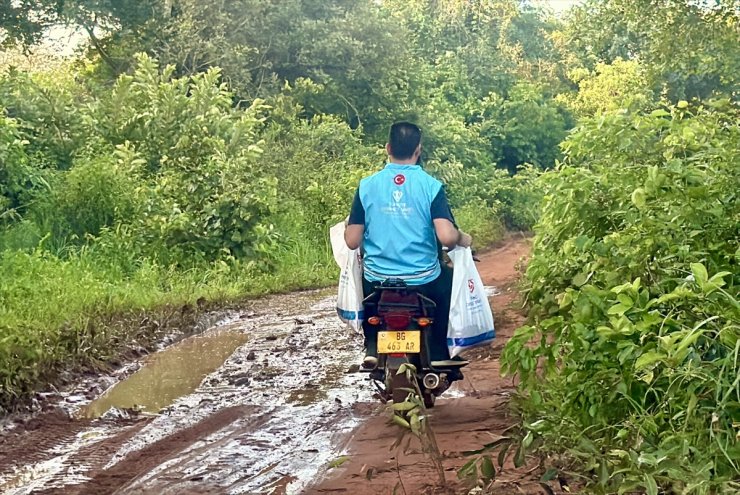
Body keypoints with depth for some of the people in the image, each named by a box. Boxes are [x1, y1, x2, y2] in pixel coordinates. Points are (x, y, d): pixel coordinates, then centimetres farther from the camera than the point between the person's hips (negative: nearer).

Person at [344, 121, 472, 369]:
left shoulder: (366, 186, -6)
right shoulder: (431, 186, -10)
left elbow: (352, 241, -6)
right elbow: (446, 237, -20)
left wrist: (347, 226, 16)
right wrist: (463, 238, 1)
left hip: (377, 280, 2)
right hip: (423, 281, -2)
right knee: (449, 280, 29)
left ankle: (373, 349, 27)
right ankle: (438, 354, 25)